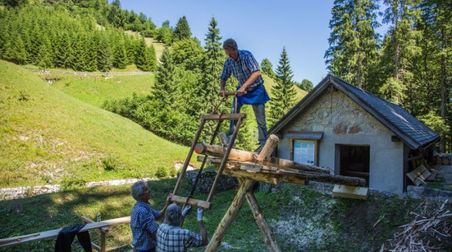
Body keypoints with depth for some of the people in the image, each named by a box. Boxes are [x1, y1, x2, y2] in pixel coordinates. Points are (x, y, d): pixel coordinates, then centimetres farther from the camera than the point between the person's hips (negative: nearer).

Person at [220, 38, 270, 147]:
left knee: (260, 120, -3)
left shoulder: (246, 55, -24)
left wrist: (244, 86, -42)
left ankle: (263, 144, 6)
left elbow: (257, 73, -35)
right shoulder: (228, 62, -8)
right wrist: (222, 89, -17)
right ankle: (230, 137, -3)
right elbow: (223, 78, 4)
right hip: (242, 89, 5)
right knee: (234, 112, -13)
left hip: (256, 88, -4)